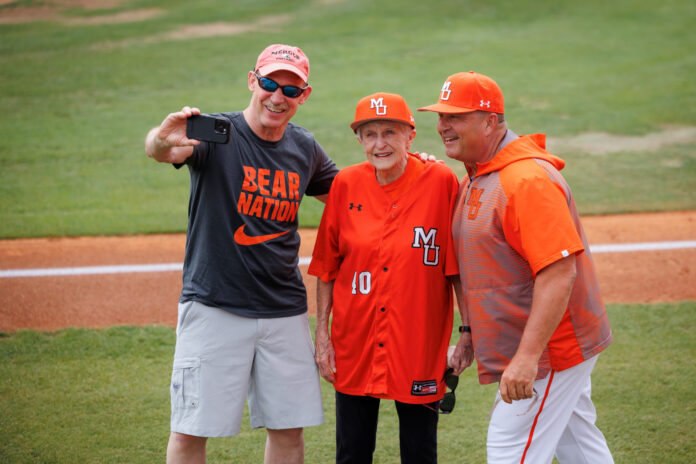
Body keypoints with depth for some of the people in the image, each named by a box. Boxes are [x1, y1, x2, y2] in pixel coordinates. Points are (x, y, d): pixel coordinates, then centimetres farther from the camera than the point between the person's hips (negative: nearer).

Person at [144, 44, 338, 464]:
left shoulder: (305, 149, 7)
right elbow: (160, 149, -30)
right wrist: (164, 142, -56)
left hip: (285, 311, 5)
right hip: (214, 305, -4)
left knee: (289, 428, 10)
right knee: (191, 430, -2)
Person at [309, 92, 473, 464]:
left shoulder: (441, 182, -9)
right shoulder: (346, 185, -1)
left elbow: (458, 269, -5)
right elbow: (326, 267, 6)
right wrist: (322, 331, 4)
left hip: (418, 350, -2)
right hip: (354, 349, 3)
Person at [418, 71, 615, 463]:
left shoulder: (528, 180, -22)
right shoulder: (477, 176, 11)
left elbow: (559, 272, -28)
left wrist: (528, 357, -31)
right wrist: (470, 336, 15)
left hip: (549, 349, -10)